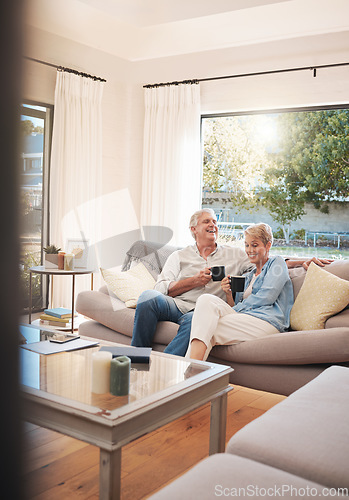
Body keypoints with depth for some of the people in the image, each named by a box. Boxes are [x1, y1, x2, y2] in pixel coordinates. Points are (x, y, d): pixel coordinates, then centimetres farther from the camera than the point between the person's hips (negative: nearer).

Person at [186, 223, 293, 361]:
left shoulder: (277, 262, 13)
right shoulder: (248, 276, 34)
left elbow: (266, 297, -4)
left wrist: (236, 308, -4)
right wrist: (228, 294, 4)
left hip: (265, 320, -6)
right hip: (242, 317, 6)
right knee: (206, 299, -25)